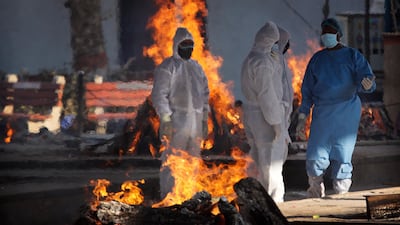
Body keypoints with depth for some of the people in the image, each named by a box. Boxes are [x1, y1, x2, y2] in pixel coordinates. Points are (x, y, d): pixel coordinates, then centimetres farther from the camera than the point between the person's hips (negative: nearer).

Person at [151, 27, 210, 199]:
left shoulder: (197, 67, 18)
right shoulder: (168, 67, -4)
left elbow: (205, 94, 22)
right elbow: (159, 94, -10)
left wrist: (205, 120, 16)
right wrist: (165, 119, -17)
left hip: (195, 121, 7)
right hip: (176, 121, -7)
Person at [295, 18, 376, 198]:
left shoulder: (353, 56, 4)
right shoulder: (317, 59, 12)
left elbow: (366, 79, -6)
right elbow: (307, 90, 14)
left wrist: (367, 84, -32)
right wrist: (302, 118, 8)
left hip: (347, 112, -2)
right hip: (322, 113, 2)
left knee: (342, 157, -2)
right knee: (316, 158, -5)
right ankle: (316, 192, 17)